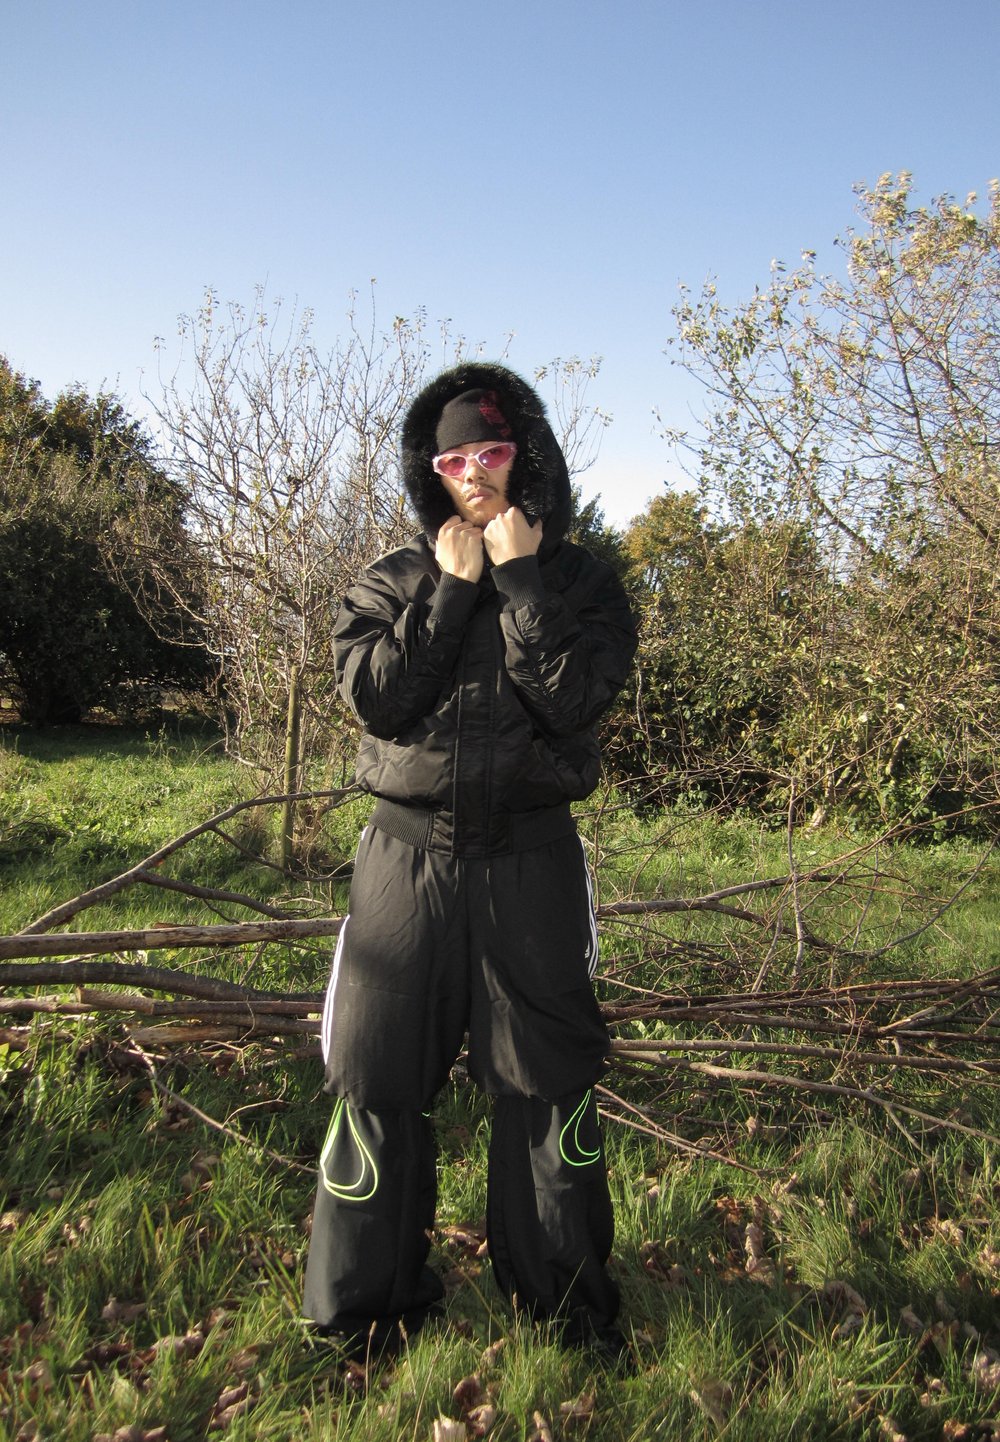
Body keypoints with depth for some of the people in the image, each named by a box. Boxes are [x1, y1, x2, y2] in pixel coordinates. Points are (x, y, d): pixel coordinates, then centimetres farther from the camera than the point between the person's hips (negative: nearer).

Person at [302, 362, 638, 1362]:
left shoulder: (580, 581, 3)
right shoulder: (393, 582, 6)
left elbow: (573, 699, -13)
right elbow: (375, 698, -10)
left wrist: (519, 578, -12)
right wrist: (453, 589, -10)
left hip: (530, 862, 0)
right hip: (409, 853, 1)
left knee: (548, 1078, 9)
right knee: (378, 1078, 6)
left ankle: (562, 1290, 31)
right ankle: (364, 1300, 26)